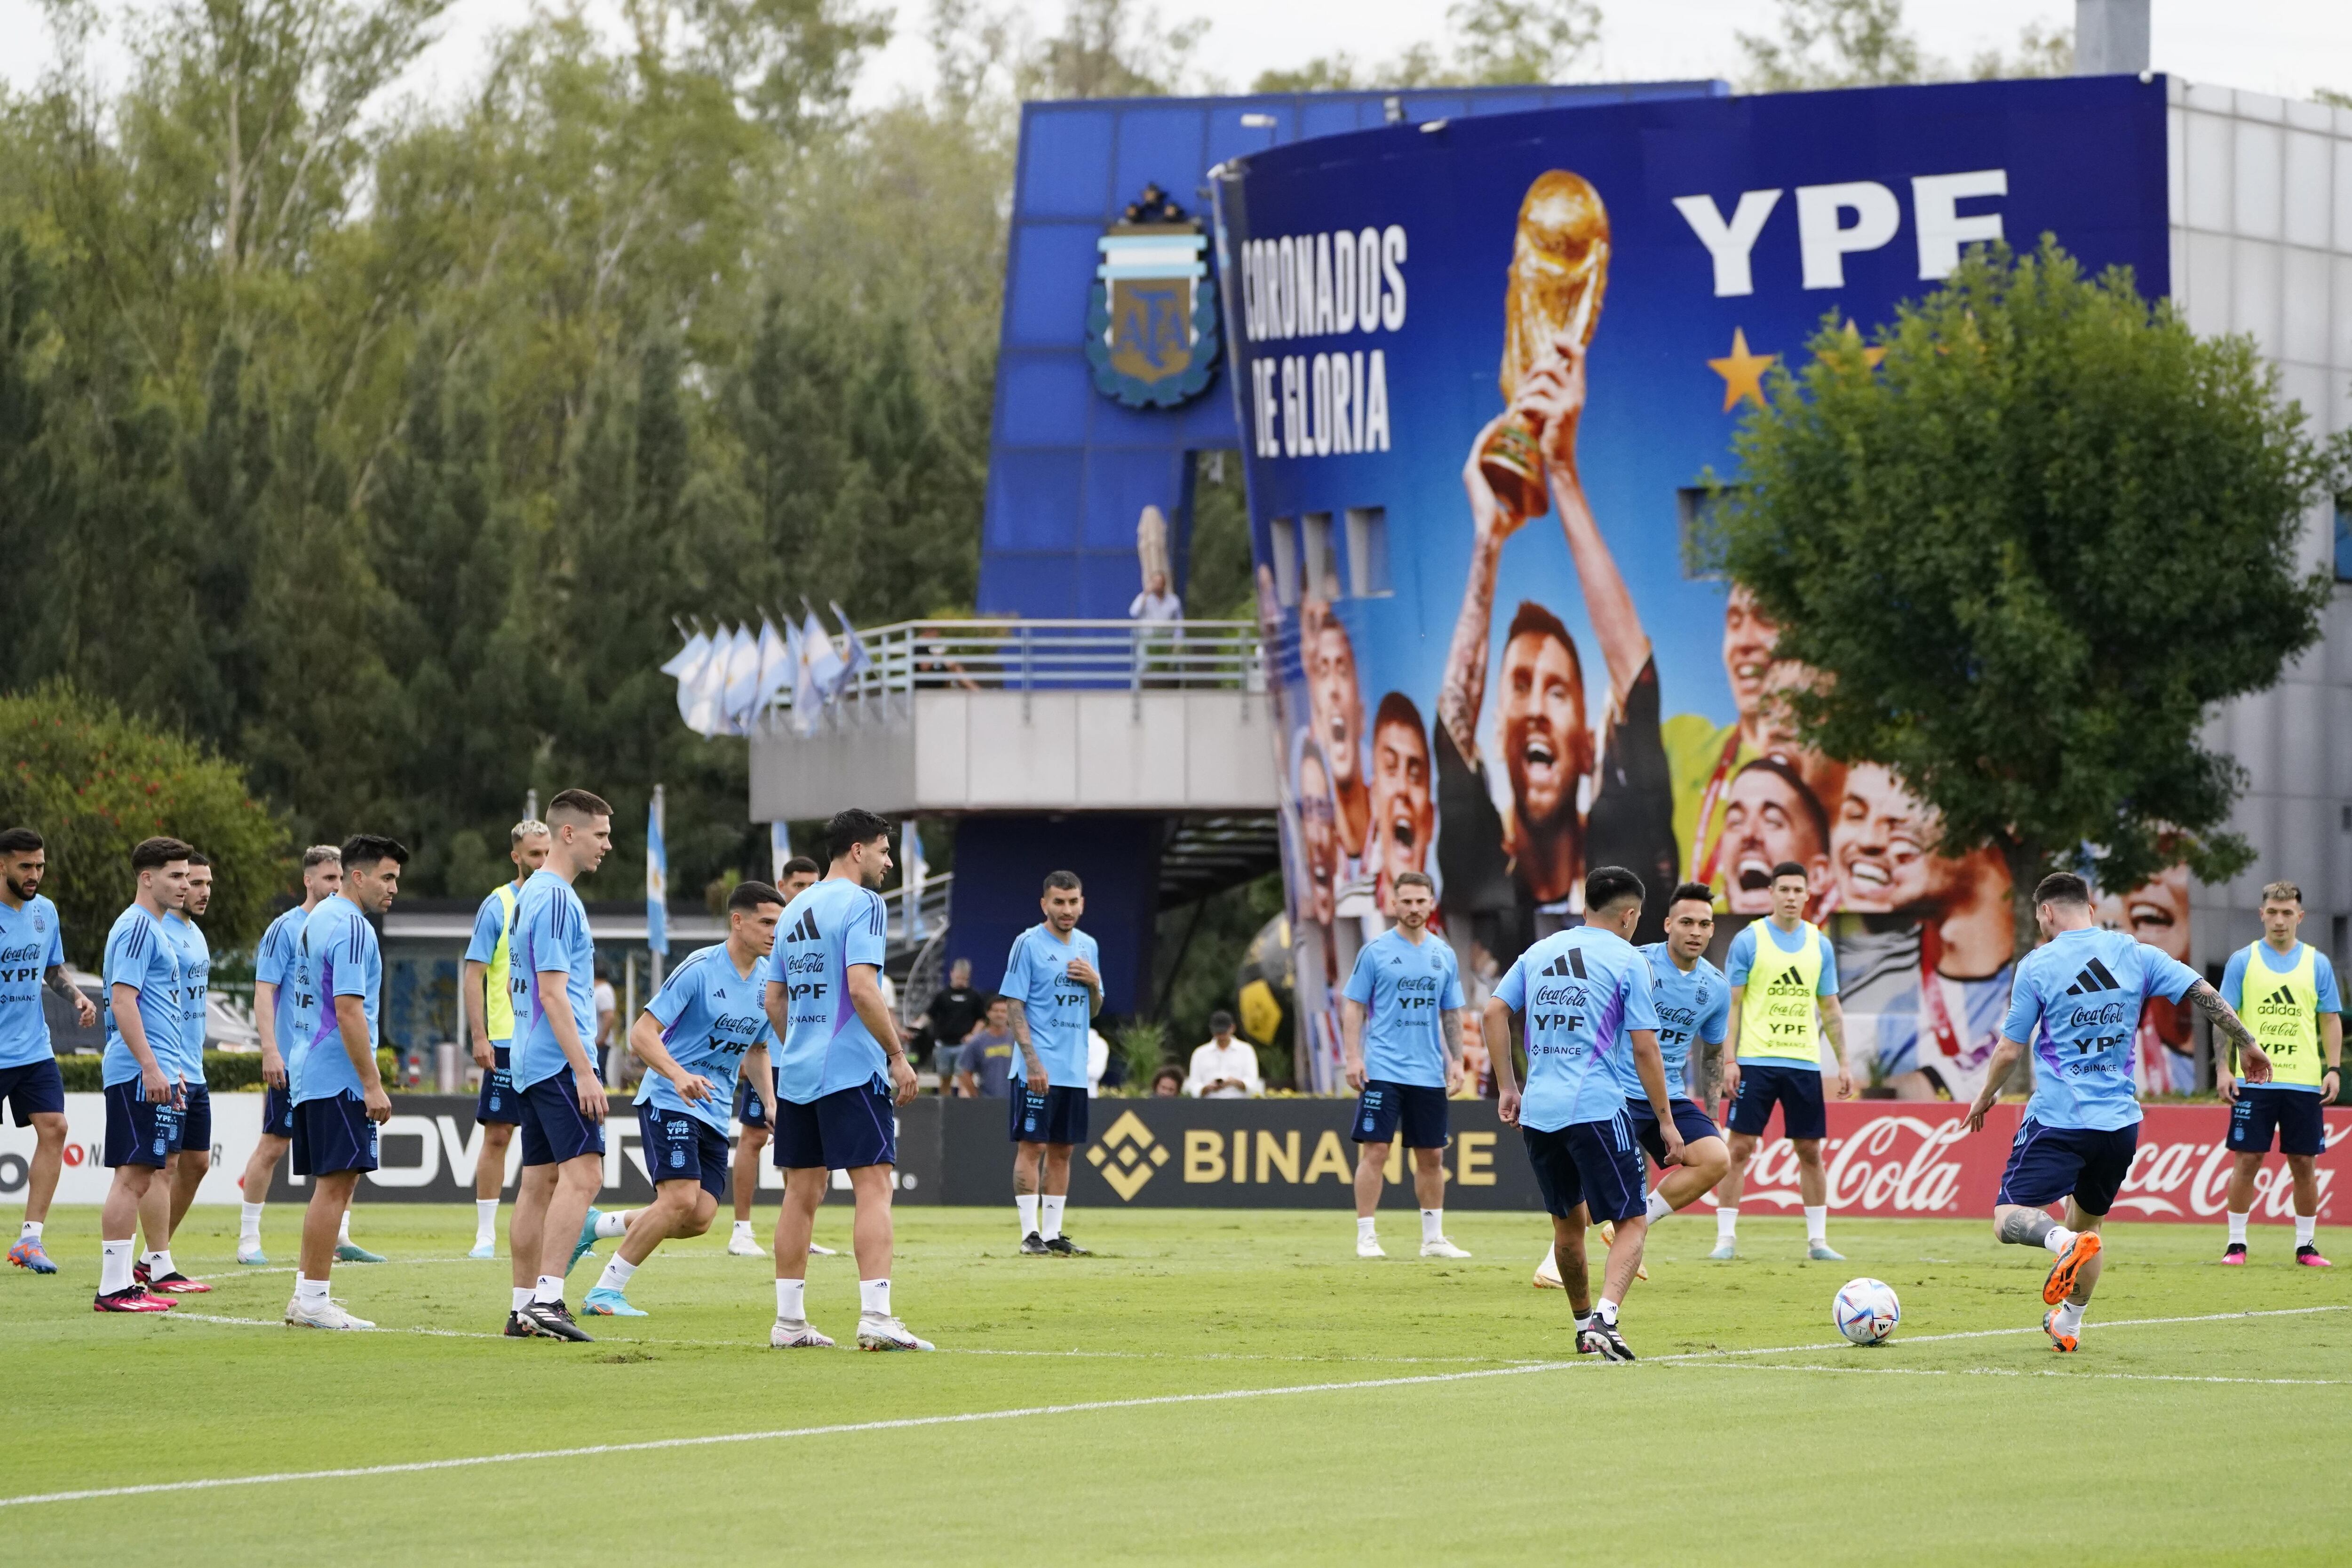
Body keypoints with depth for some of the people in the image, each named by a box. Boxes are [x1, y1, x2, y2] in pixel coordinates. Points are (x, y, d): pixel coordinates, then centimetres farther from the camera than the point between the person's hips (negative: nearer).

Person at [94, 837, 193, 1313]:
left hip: (152, 1073, 10)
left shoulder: (154, 929, 20)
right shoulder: (137, 928, -12)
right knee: (133, 1175, -10)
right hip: (138, 1073, -10)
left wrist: (170, 1068, 28)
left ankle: (123, 1283, 12)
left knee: (142, 1176, 10)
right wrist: (151, 1067, -23)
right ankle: (113, 1287, -11)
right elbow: (123, 1001, -19)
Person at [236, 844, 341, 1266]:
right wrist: (270, 1050, -18)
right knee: (274, 1145, -2)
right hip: (293, 1059, -6)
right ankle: (248, 1238, 6)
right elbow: (264, 993, -10)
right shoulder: (285, 929, -7)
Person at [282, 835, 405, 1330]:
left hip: (309, 1075, 10)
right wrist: (373, 1084, -20)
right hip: (339, 1078, -10)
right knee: (335, 1184, -8)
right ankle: (313, 1300, -8)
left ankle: (306, 1294, 15)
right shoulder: (351, 928, -14)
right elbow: (349, 1011, -21)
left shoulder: (319, 919, 18)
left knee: (334, 1184, 14)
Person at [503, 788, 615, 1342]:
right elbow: (553, 994, -18)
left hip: (532, 1063, 10)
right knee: (582, 1172, -15)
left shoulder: (535, 894, 18)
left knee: (540, 1181, 10)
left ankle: (525, 1306, 10)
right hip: (559, 1061, -10)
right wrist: (584, 1072, -20)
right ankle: (547, 1298, -23)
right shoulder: (556, 899, -13)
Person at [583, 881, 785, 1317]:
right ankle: (605, 1292, -9)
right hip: (669, 1102, -7)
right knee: (681, 1199, -21)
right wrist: (679, 1076, -32)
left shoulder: (768, 982, 7)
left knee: (699, 1218, -6)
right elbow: (642, 1034, -16)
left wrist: (769, 1102, 7)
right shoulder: (699, 969, -14)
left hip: (715, 1112, 7)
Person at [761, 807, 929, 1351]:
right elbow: (861, 987, -18)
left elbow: (774, 999, 19)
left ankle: (789, 1321, 11)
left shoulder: (796, 910, 16)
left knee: (802, 1192, 10)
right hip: (852, 1071, -8)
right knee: (874, 1185, -9)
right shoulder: (862, 904, -8)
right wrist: (897, 1054, -13)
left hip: (797, 1074, 8)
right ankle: (875, 1317, -18)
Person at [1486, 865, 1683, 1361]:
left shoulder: (1540, 952, 14)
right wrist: (1666, 1122, 1)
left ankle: (1584, 1328, 29)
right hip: (1596, 1110, -6)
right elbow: (1644, 1049, -4)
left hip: (1538, 1113, 6)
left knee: (1568, 1220, 21)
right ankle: (1605, 1316, -24)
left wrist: (1508, 1089, 15)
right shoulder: (1628, 961, -1)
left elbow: (1495, 1012, 10)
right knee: (1632, 1222, -2)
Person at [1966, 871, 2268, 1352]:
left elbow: (2010, 1050, -2)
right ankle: (2069, 1325, 27)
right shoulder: (2135, 955, 4)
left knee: (2009, 1218, -5)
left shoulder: (2038, 965, -5)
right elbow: (2205, 996, 2)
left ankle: (2066, 1242, -35)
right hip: (2120, 1122, 5)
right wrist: (2249, 1046, 16)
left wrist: (1985, 1096, 16)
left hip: (2057, 1118, -5)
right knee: (2089, 1219, 24)